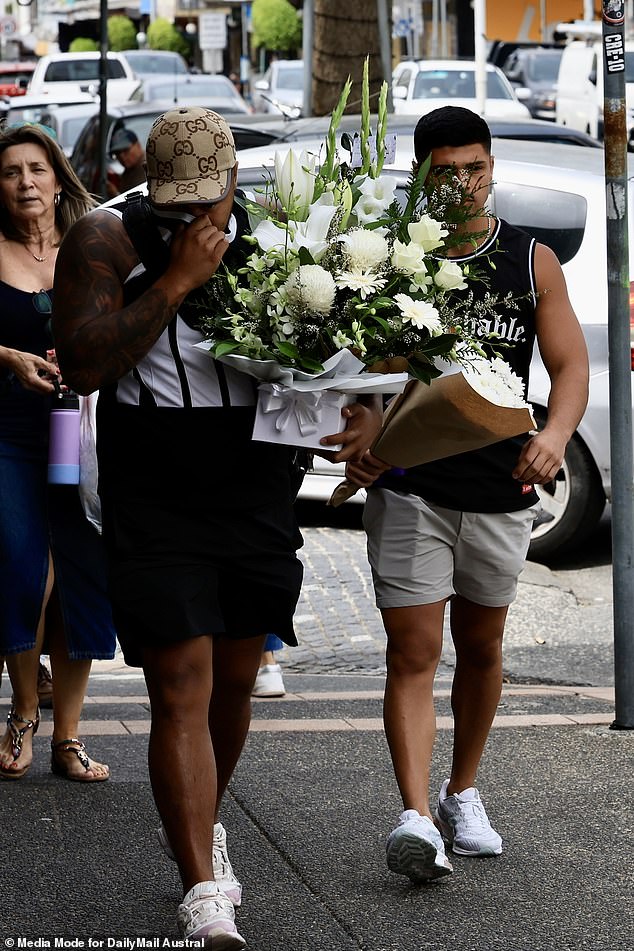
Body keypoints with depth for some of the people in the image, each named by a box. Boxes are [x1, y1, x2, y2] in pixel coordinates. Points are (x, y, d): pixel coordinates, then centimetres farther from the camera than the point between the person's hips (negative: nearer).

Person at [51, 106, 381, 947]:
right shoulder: (107, 239, -6)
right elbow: (83, 365, -17)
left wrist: (367, 411, -8)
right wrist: (176, 279, -20)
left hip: (258, 497, 4)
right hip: (154, 506, -4)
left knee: (235, 681, 16)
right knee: (180, 690, -11)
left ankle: (197, 826, 42)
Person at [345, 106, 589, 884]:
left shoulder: (531, 263, 2)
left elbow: (570, 364, -2)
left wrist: (555, 433, -22)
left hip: (500, 490, 3)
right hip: (408, 487, -2)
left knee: (480, 648, 16)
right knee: (412, 651, -10)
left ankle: (463, 794, 34)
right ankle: (417, 816, -18)